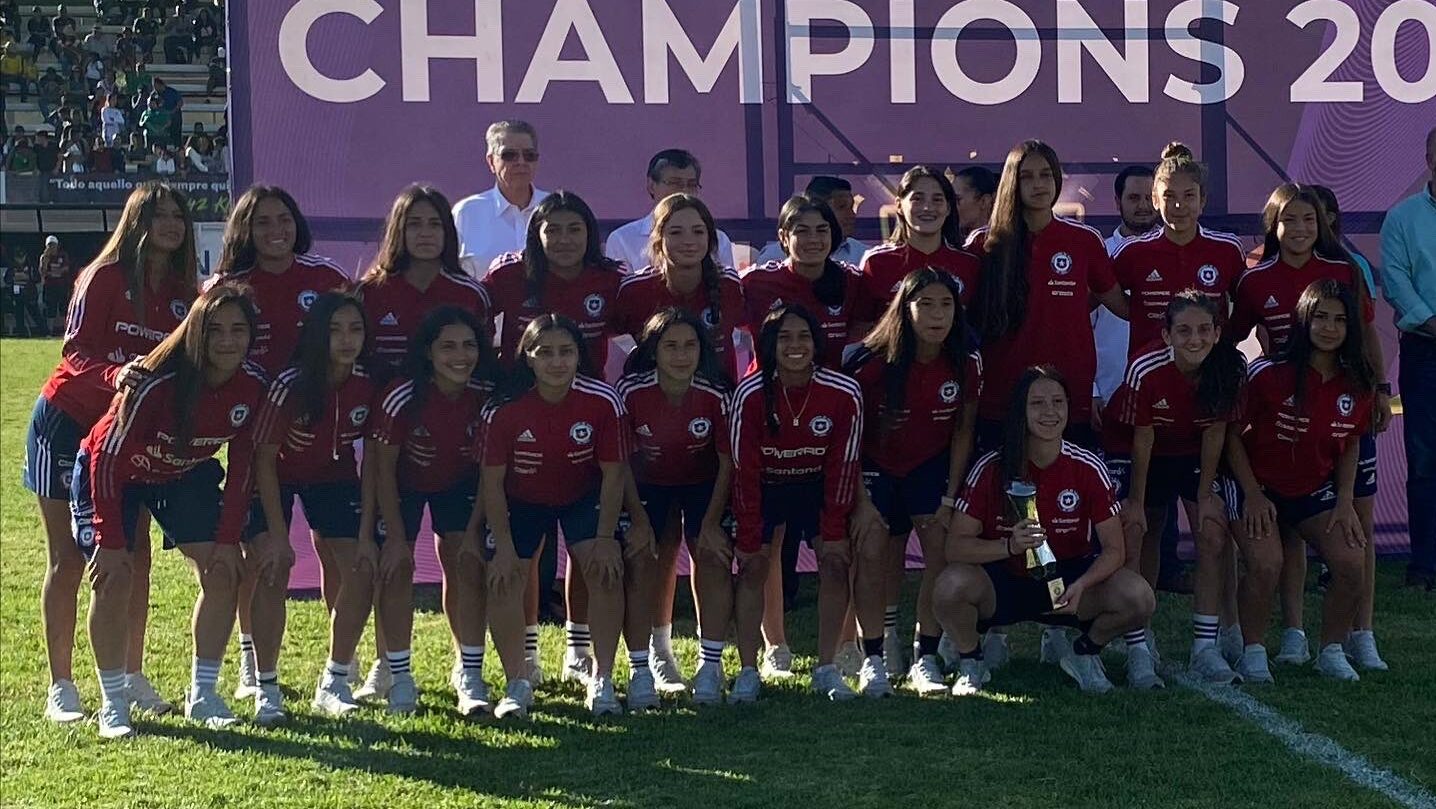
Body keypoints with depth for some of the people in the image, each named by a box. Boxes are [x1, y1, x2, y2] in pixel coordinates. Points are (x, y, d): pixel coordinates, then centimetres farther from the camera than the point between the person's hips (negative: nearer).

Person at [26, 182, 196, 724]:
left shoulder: (182, 294, 4)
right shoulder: (104, 278, -11)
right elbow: (76, 351, -19)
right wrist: (117, 375, -37)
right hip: (69, 423, -5)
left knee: (134, 555, 2)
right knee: (68, 558, 0)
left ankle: (131, 677, 12)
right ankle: (60, 686, 4)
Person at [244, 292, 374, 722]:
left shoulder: (369, 384, -20)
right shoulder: (290, 385, -30)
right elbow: (264, 458, -21)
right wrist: (278, 535, -23)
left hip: (334, 477, 3)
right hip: (276, 478, -3)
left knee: (361, 571, -8)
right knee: (272, 571, -17)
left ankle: (334, 683, 7)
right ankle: (266, 689, -5)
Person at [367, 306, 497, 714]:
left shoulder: (487, 396, -24)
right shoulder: (402, 398, -31)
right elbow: (383, 468, -19)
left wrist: (474, 530, -13)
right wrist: (395, 537, -17)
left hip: (459, 485, 2)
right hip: (403, 485, -2)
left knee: (467, 564, -10)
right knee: (397, 566, -10)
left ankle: (468, 674, -1)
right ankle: (399, 677, 0)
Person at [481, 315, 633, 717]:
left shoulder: (603, 402, -25)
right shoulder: (504, 409, -26)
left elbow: (613, 474, -14)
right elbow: (492, 480, -16)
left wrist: (606, 537, -16)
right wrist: (504, 545, -17)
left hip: (584, 498, 0)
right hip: (521, 500, 0)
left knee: (606, 571, -15)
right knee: (502, 579, -12)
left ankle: (602, 681, -2)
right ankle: (518, 684, 3)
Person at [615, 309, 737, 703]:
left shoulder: (716, 393, -26)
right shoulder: (631, 392, -27)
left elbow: (727, 461, -14)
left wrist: (711, 523, -14)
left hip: (704, 482, 0)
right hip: (648, 483, 0)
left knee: (712, 556, -14)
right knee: (641, 564, -11)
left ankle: (710, 666, -4)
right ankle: (642, 668, -2)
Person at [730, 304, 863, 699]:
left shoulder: (844, 394, -24)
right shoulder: (750, 394, -26)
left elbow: (843, 466, -13)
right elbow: (744, 469, -19)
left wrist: (834, 531, -11)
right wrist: (748, 539, -17)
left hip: (818, 485, 1)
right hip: (765, 486, -1)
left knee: (836, 563, -12)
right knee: (752, 567, -10)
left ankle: (826, 669, -3)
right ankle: (747, 671, -3)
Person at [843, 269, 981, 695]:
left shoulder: (966, 363, -16)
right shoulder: (874, 360, -25)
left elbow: (963, 431, -3)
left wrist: (950, 499, -5)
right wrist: (860, 499, -16)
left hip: (931, 465, 2)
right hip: (874, 465, -2)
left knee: (940, 549, -12)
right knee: (871, 553, -15)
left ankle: (925, 657, -2)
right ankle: (873, 658, -5)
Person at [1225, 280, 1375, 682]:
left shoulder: (1357, 384, -5)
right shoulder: (1269, 374, -19)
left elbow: (1350, 444, 10)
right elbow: (1233, 434, -9)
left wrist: (1345, 499, -1)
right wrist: (1253, 494, -14)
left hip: (1316, 492, 4)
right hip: (1261, 488, -4)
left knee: (1351, 563, -16)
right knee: (1265, 565, -26)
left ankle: (1332, 652, 6)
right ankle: (1253, 653, -4)